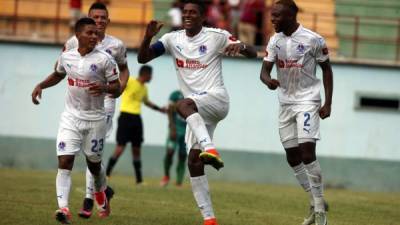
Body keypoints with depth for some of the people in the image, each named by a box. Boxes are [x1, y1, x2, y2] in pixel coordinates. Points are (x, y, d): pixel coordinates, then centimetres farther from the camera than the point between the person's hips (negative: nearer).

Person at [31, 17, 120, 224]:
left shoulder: (104, 59, -10)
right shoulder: (66, 57, 2)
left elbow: (117, 88, -7)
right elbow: (58, 75, 24)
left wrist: (104, 88, -27)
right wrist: (40, 86, 9)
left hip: (94, 119, -2)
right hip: (71, 117, 2)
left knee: (94, 164, 13)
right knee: (64, 162, -14)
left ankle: (101, 196, 44)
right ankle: (63, 208, -21)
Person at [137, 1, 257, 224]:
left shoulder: (217, 36, -3)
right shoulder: (173, 39, 9)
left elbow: (253, 54, -4)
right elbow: (142, 58, 5)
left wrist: (240, 45, -27)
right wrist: (148, 36, -13)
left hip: (216, 98, -6)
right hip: (198, 109, 6)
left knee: (183, 104, -36)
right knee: (194, 161, -1)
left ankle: (210, 149, -52)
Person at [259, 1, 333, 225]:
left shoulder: (313, 40, -12)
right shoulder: (275, 40, 3)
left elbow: (327, 70, -3)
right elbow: (264, 70, 2)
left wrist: (328, 103, -8)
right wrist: (268, 80, -23)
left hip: (308, 101, -6)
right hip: (286, 103, 6)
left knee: (307, 152, -16)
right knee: (293, 158, 6)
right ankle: (316, 204, 20)